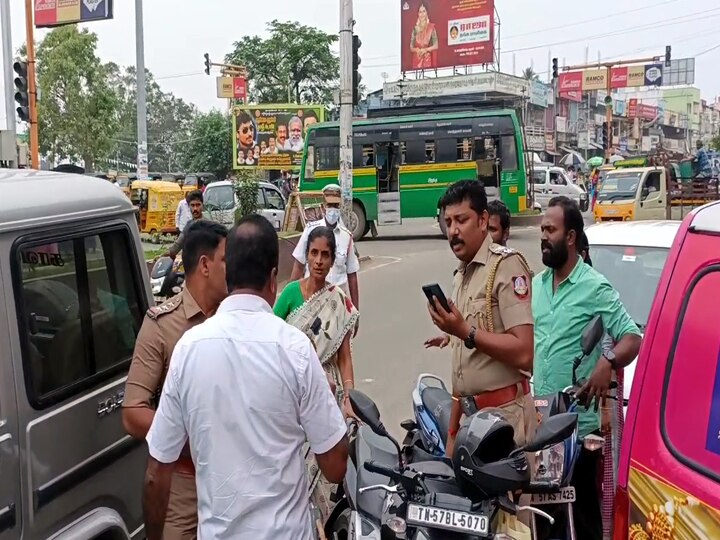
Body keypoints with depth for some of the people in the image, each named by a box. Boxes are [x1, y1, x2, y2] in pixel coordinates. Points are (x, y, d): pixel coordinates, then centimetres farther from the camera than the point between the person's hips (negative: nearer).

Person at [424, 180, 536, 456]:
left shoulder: (506, 265, -11)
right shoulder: (461, 276, 17)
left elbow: (525, 353, -20)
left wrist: (465, 332, -21)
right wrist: (451, 432, 16)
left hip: (503, 415, -8)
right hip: (470, 416, 8)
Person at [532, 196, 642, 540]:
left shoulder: (595, 287, -8)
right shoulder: (536, 284, 12)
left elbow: (633, 338, -11)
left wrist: (608, 362, -29)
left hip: (579, 424, -6)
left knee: (583, 512, 3)